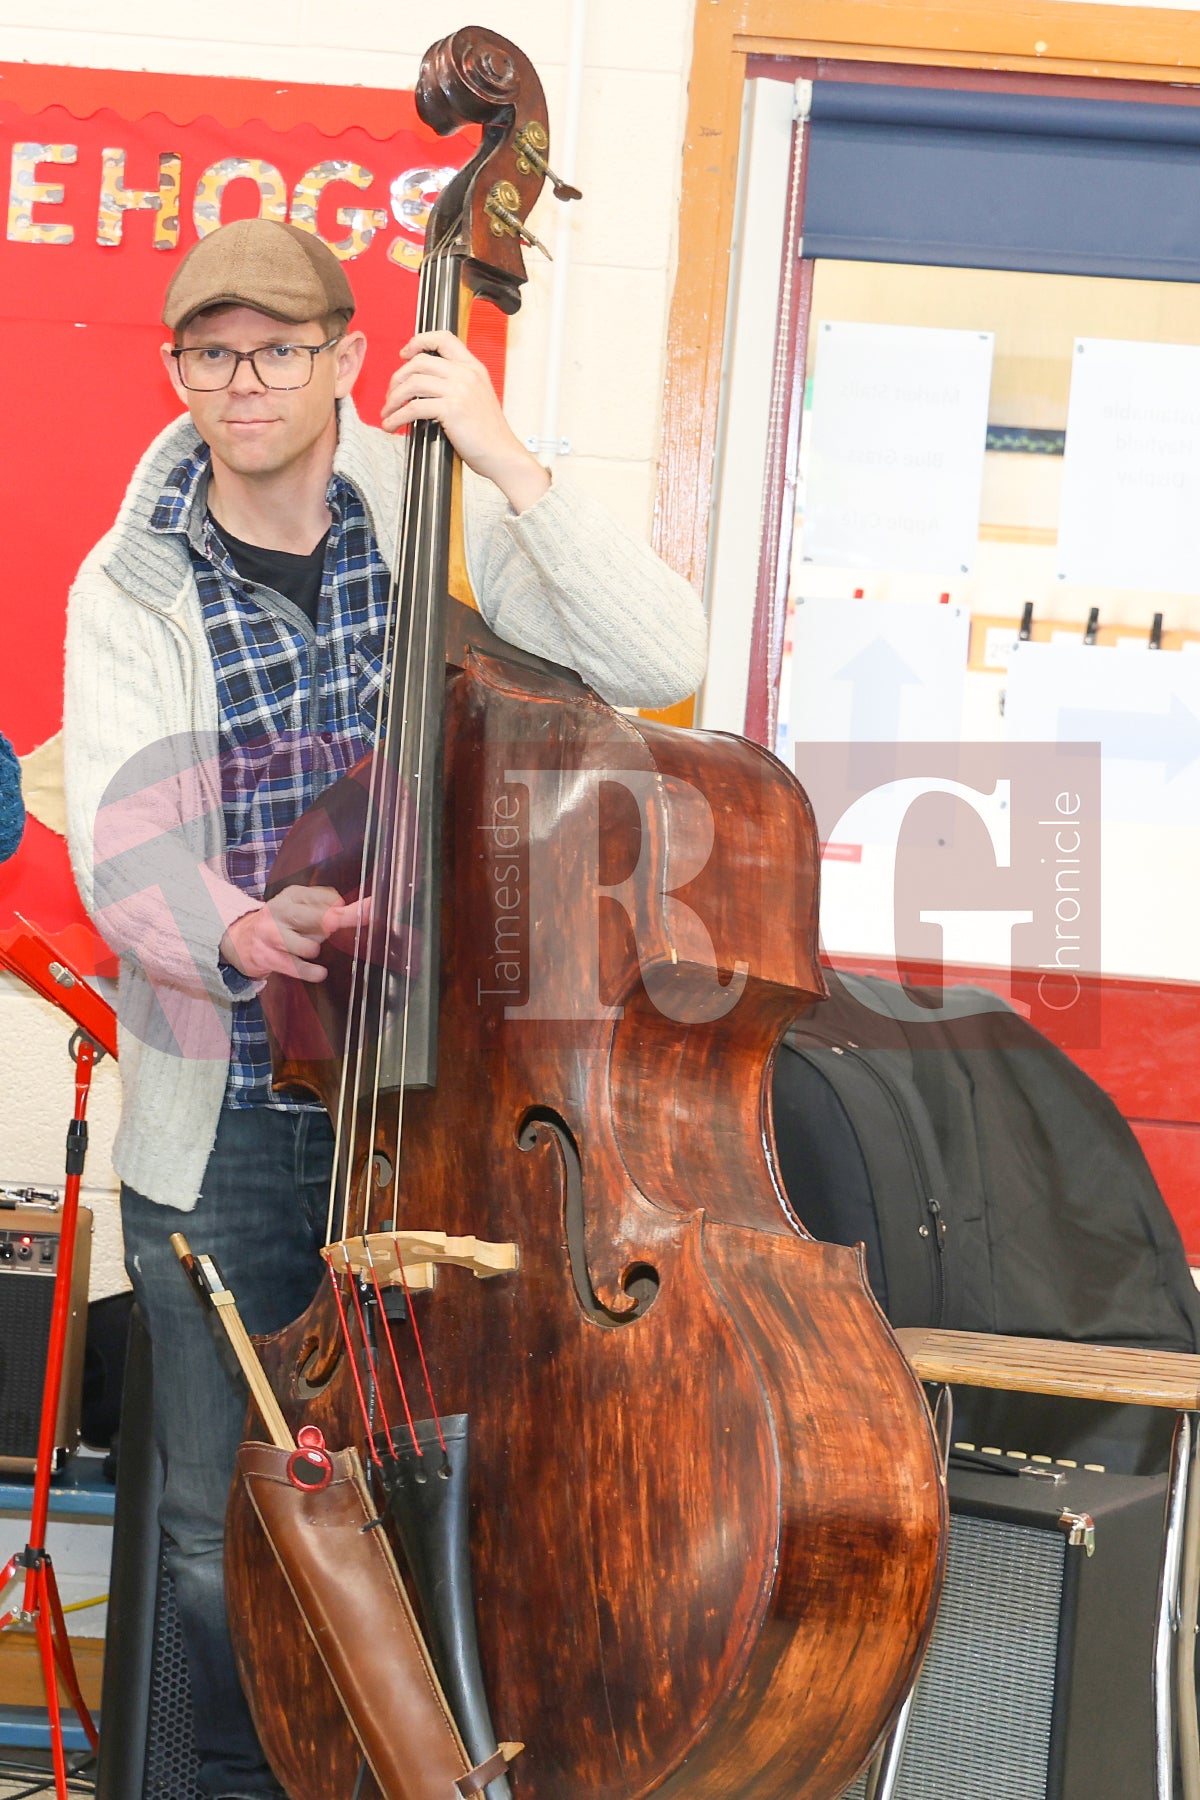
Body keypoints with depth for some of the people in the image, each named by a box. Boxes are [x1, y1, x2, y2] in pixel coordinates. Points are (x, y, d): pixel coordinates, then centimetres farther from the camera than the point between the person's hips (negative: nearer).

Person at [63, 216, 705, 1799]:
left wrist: (505, 461, -18)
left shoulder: (440, 530, -1)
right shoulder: (131, 588, 1)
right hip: (223, 1132, 1)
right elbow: (122, 852, -10)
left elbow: (660, 662, -13)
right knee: (223, 1527, 8)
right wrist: (237, 934, -32)